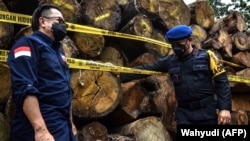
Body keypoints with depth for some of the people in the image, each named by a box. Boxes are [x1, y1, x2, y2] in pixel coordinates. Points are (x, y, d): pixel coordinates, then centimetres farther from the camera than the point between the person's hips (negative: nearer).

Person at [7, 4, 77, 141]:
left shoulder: (58, 50, 19)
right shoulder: (28, 44, -7)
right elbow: (24, 90, -20)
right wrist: (40, 129, -27)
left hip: (64, 126, 9)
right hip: (44, 128, -8)